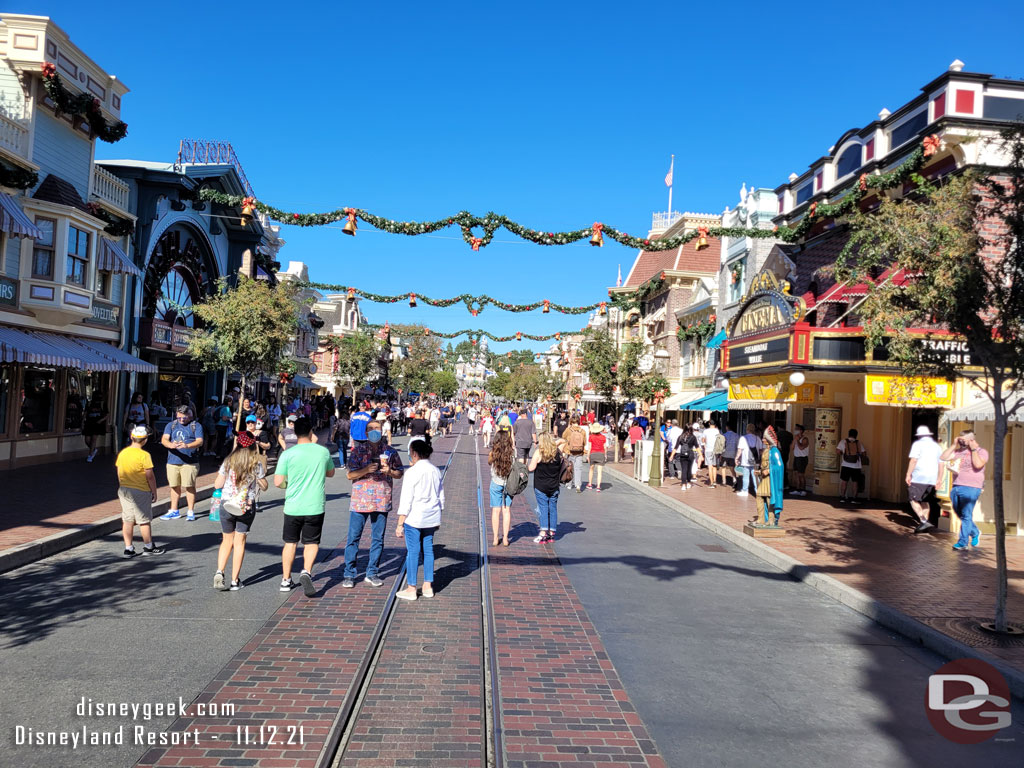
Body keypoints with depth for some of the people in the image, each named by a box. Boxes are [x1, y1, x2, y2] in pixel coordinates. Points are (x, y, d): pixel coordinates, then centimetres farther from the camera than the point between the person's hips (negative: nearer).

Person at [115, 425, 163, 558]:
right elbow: (150, 476, -14)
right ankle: (148, 547, 17)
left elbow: (119, 474, 9)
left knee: (127, 520, 10)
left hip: (124, 490, 6)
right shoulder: (144, 455, -16)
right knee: (144, 520, 6)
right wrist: (154, 492, -4)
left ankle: (128, 549, 14)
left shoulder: (122, 453, 1)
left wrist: (121, 488, 20)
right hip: (141, 491, -6)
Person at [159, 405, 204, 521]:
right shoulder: (171, 425, 11)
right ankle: (174, 511, 24)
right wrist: (171, 445, -26)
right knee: (175, 486, 11)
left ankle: (191, 512, 8)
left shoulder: (196, 426, 3)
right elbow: (164, 439, -2)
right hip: (172, 461, 3)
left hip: (190, 462, -3)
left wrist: (187, 445, -29)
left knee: (190, 486, -1)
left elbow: (200, 441, -10)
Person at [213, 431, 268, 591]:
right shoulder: (257, 465, -6)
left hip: (226, 505, 1)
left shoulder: (228, 462, -2)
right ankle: (235, 580, 9)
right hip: (247, 506, -1)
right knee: (239, 542, 7)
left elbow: (217, 485, 1)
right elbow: (264, 487, 2)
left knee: (227, 541, 16)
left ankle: (219, 573, -2)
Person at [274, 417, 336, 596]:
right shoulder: (323, 452, -2)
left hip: (293, 506, 0)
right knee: (311, 542, 10)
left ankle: (286, 580, 22)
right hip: (315, 506, 0)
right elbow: (331, 473, 15)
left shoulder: (288, 454, -8)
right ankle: (306, 571, -14)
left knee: (290, 542, 15)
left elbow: (278, 482, -7)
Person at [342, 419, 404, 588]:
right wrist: (366, 470, -19)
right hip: (360, 500, -2)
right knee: (353, 538, 1)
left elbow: (399, 473, 11)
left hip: (381, 501, 2)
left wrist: (389, 471, -10)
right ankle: (349, 574, 12)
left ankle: (372, 573, 21)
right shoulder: (358, 450, 1)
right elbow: (350, 475, -3)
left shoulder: (389, 452, 5)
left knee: (378, 539, 8)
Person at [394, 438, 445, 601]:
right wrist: (438, 518, 23)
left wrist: (400, 524, -9)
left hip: (414, 518, -6)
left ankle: (411, 589, 9)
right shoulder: (436, 471, 5)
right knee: (428, 549, 13)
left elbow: (406, 500, -14)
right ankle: (428, 586, 20)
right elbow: (441, 497, 12)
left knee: (412, 552, 2)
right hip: (432, 517, 6)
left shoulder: (412, 472, -14)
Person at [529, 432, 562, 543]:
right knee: (553, 508, 10)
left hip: (541, 486, -3)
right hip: (554, 487, 4)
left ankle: (543, 534, -4)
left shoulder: (539, 452, -12)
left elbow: (531, 468, -12)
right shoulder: (558, 452, 0)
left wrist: (530, 463, 7)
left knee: (543, 508, 0)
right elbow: (561, 468, 8)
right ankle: (552, 533, 14)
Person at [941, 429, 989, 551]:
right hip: (956, 487, 6)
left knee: (966, 516, -4)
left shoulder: (981, 452, -2)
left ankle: (962, 542, 1)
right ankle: (975, 533, 37)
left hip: (970, 488, -6)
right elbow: (943, 457, 7)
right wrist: (954, 445, 5)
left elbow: (978, 464, -21)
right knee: (960, 515, 16)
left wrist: (973, 449, -12)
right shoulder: (959, 451, 14)